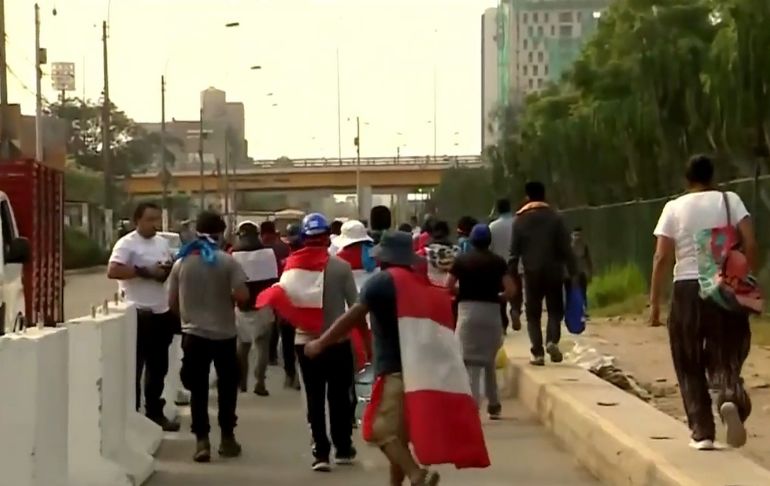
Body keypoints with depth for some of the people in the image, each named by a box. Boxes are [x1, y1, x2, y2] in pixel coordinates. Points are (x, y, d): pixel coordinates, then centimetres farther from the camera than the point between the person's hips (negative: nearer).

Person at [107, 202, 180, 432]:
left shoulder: (163, 242, 12)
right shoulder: (127, 243, -11)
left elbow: (171, 268, 22)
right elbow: (112, 271, -21)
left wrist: (169, 271, -2)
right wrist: (145, 271, -22)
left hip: (162, 312, 7)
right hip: (138, 314, -7)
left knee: (158, 367, 14)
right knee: (134, 366, -1)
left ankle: (155, 412, 24)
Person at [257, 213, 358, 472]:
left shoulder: (293, 266, -4)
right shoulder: (340, 266, -9)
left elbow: (280, 298, -7)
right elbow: (355, 305, -5)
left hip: (306, 341, 1)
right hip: (338, 341, -1)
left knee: (315, 398, 7)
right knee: (339, 396, 12)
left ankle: (321, 452, 3)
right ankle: (343, 448, 21)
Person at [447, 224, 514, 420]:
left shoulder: (462, 260, 1)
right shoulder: (498, 261, 2)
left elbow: (448, 287, 1)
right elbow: (510, 289, -3)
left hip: (468, 310, -2)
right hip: (491, 311, 2)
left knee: (471, 360, -4)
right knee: (489, 360, 18)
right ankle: (493, 405, 23)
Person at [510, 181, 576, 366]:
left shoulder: (520, 220, 0)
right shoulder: (555, 218, -2)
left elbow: (514, 252, 0)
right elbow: (566, 248, -5)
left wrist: (511, 276, 5)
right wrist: (572, 272, -1)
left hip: (532, 273, 0)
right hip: (554, 272, 0)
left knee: (533, 314, 8)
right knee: (555, 310, 10)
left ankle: (538, 353, -1)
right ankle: (552, 341, -15)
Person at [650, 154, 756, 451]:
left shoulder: (674, 208, 2)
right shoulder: (730, 201, 4)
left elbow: (662, 258, -4)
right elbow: (750, 244, -7)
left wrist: (655, 302, 0)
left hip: (687, 289, 0)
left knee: (690, 367, 10)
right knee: (726, 357, 9)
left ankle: (702, 433, 6)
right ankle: (731, 398, -23)